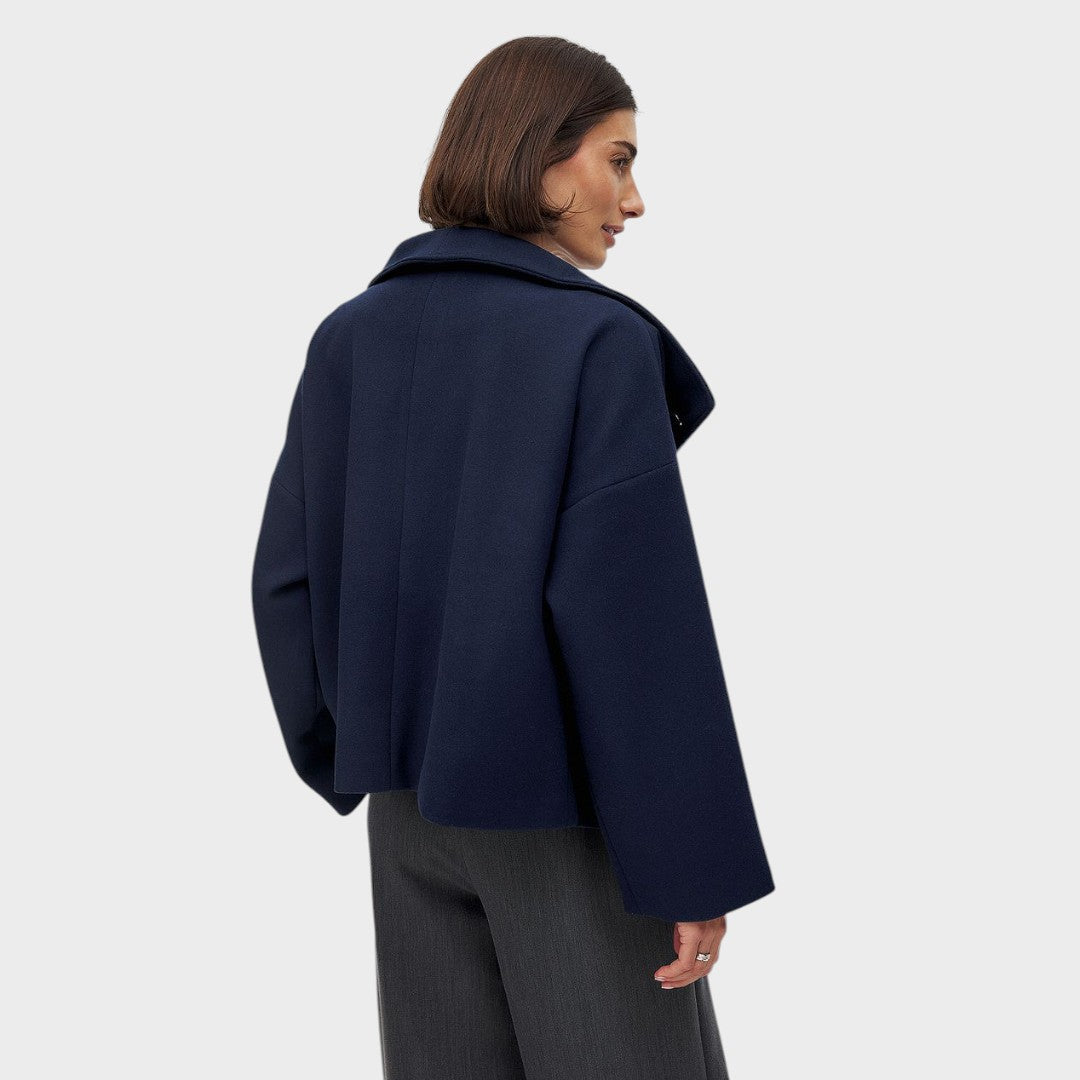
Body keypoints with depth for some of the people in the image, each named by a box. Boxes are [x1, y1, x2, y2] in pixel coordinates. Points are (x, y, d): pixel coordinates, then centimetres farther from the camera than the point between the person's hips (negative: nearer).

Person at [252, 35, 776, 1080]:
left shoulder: (351, 337, 1)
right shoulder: (603, 343, -17)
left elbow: (291, 572, 3)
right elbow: (638, 617, -22)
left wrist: (338, 747, 19)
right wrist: (697, 865, -15)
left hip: (417, 795, 6)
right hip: (576, 797, -6)